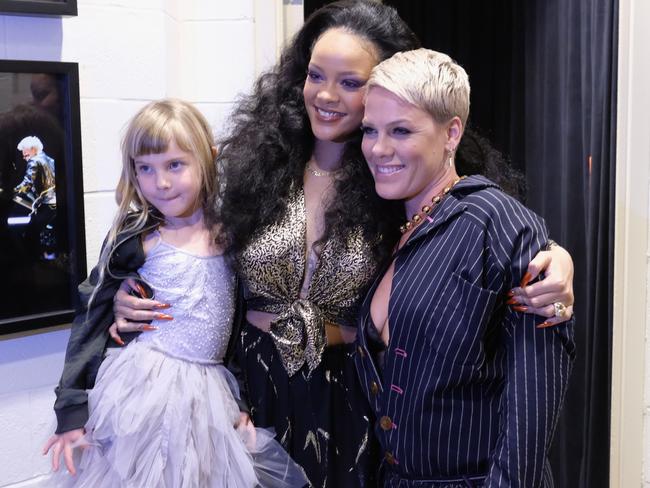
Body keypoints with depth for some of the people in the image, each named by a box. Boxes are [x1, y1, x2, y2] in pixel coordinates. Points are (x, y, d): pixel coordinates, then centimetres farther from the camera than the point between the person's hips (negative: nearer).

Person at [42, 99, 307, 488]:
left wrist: (244, 395, 7)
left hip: (211, 390, 3)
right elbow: (92, 316, -2)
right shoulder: (136, 238, -7)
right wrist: (72, 407, -4)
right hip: (146, 385, -3)